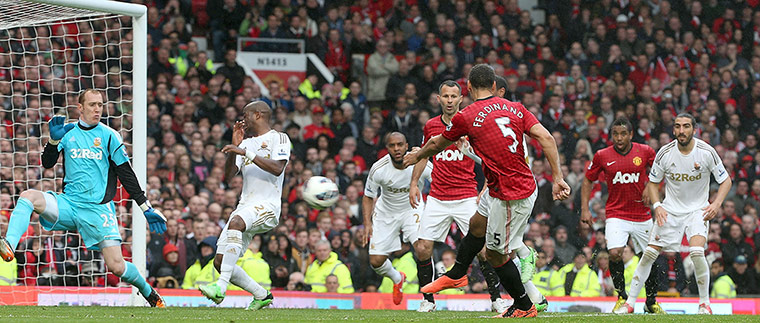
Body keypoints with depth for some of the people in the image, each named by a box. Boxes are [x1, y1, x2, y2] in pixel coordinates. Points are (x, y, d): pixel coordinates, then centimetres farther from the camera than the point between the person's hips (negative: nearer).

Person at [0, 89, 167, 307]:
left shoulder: (109, 136, 1)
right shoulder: (68, 132, 8)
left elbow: (127, 175, 3)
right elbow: (47, 164, 6)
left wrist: (147, 209, 1)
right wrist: (54, 140, -12)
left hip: (98, 208, -2)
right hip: (68, 204, 3)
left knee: (116, 266, -12)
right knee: (28, 196, -24)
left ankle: (150, 293, 15)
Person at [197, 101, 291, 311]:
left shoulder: (279, 139, 2)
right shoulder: (246, 143, 22)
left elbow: (277, 168, -16)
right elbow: (229, 174, 13)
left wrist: (246, 153, -18)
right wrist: (235, 147, 0)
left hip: (267, 206, -8)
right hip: (245, 206, 8)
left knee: (236, 223, -39)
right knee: (220, 262, -2)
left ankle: (221, 286, -45)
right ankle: (262, 296, 14)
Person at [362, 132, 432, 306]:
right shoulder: (378, 169, -21)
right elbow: (368, 197, -5)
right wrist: (367, 223, -17)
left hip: (412, 209, -1)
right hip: (386, 212, 1)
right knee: (376, 262, -2)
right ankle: (397, 279, 34)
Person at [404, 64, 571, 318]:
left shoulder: (466, 117, -12)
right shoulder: (515, 108, 2)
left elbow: (437, 144, 7)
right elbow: (546, 139, -8)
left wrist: (417, 156, 27)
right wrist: (558, 178, -7)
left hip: (511, 197, -8)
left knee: (496, 254, 8)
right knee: (477, 224, 28)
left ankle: (524, 307, 22)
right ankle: (455, 275, 49)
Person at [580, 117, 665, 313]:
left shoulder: (645, 152, -2)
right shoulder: (602, 156, -3)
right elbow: (588, 181, 9)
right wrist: (584, 209, 2)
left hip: (642, 215, 2)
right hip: (616, 214, -2)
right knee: (615, 253, -21)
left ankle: (651, 302, 25)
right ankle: (621, 297, -1)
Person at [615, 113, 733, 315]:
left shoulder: (706, 152, -13)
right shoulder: (665, 153, -9)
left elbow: (725, 181, -3)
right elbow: (652, 183, 5)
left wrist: (716, 204, -19)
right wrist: (657, 206, -13)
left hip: (698, 210, -2)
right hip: (670, 210, 2)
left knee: (697, 252, -25)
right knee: (649, 254, -5)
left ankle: (705, 303, -8)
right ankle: (630, 302, 7)